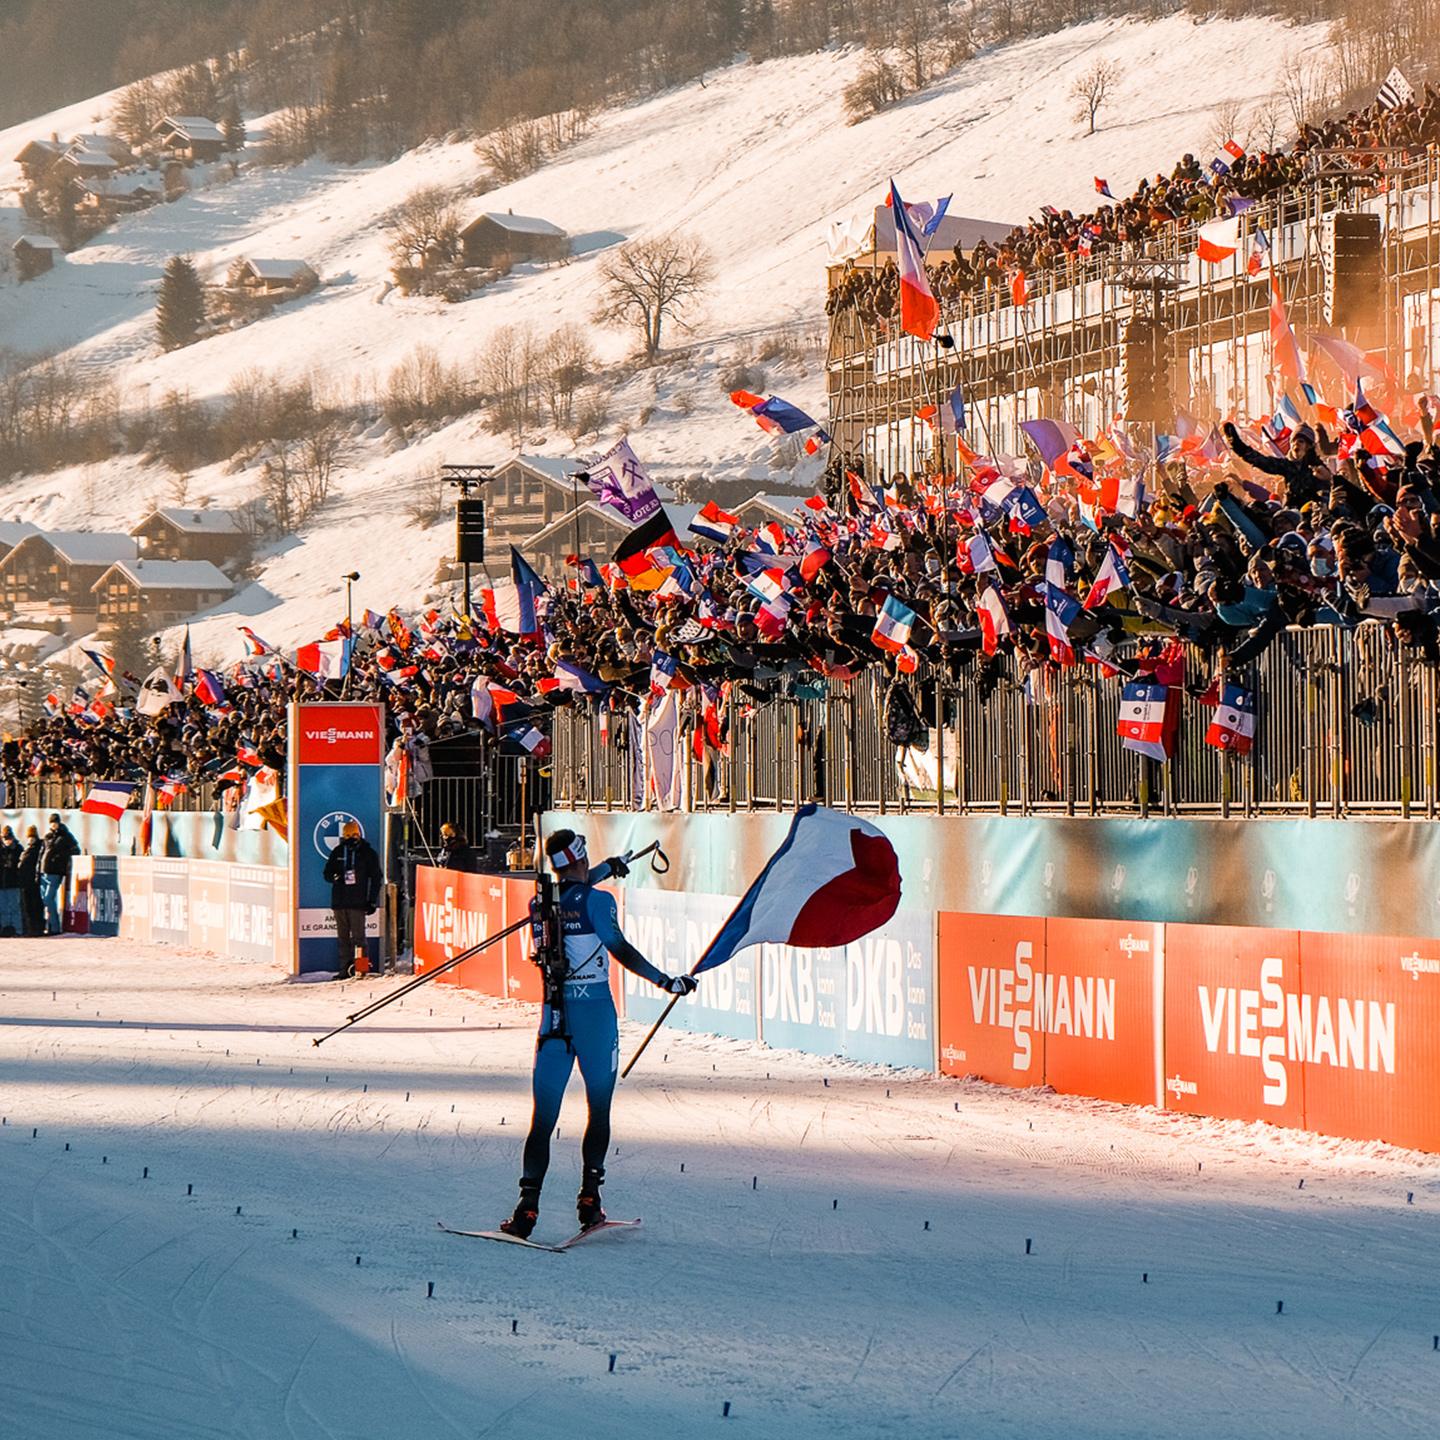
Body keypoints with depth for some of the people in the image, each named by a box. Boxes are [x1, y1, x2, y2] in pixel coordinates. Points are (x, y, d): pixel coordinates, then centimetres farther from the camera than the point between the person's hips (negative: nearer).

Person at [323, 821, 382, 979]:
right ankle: (345, 969, 6)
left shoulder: (368, 853, 4)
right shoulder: (337, 852, 12)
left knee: (358, 935, -11)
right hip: (339, 901, 4)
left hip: (358, 902, -4)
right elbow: (327, 873, 16)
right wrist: (334, 876, -9)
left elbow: (376, 877, 5)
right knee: (342, 936, 4)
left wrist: (372, 900, -1)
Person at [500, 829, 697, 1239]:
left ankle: (528, 1203, -7)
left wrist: (607, 868, 46)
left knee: (543, 1117, 4)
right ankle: (589, 1197, 6)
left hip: (554, 1016, 4)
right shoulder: (596, 901, -10)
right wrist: (666, 981, -10)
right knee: (599, 1111, 9)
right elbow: (621, 950, -15)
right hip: (593, 1012, -4)